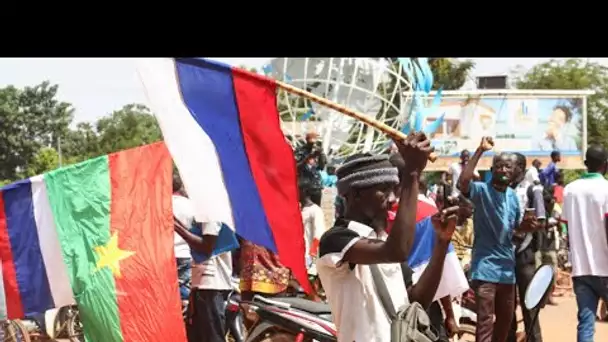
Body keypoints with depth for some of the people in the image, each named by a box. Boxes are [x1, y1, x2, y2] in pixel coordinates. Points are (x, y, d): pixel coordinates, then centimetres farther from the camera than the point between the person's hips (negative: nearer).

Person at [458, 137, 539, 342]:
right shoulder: (481, 190, -11)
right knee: (485, 320, -10)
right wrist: (480, 151, -32)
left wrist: (527, 225, -3)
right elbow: (463, 183, -33)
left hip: (507, 266, 7)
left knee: (506, 318, 18)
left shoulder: (513, 196, 9)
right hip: (485, 267, -7)